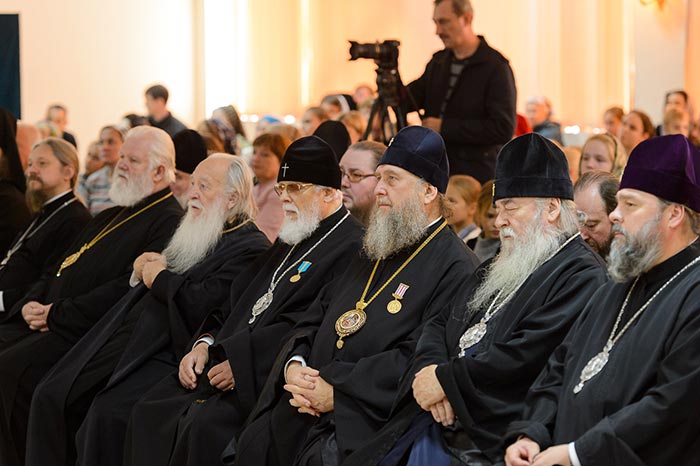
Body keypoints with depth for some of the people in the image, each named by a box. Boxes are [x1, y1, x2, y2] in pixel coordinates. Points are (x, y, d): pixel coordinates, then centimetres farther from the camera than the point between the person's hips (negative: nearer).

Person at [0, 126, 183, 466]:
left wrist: (57, 314, -16)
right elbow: (59, 269, 26)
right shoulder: (109, 218, 26)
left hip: (89, 333, -9)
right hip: (42, 323, 9)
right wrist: (30, 304, 5)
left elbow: (128, 289, -18)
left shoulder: (168, 222, -6)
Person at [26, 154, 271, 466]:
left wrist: (159, 277, -4)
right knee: (50, 397, -5)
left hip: (163, 352, -9)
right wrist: (144, 267, 5)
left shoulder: (251, 248, -8)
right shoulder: (198, 235, 22)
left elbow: (203, 306, -20)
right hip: (124, 338, 9)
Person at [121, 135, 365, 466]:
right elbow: (239, 304, 25)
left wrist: (241, 359, -20)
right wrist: (205, 343, 6)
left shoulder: (352, 247, -9)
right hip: (222, 363, 9)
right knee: (149, 411, -6)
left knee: (205, 423, -30)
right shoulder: (291, 242, 24)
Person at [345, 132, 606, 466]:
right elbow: (440, 324, 19)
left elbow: (527, 355, -19)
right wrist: (430, 370, -4)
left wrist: (446, 380, -13)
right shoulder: (498, 269, 23)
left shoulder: (581, 275, -8)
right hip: (440, 425, 8)